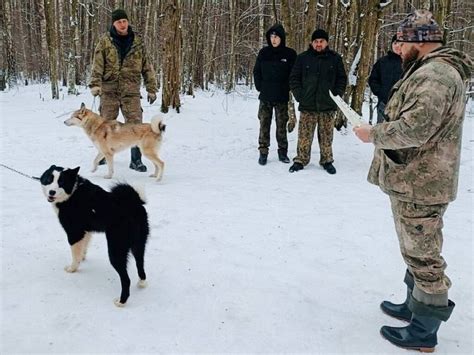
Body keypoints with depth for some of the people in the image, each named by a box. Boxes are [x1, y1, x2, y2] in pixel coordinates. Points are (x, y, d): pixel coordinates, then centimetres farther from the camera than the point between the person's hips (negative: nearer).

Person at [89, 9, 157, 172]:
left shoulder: (137, 41, 6)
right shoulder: (105, 41, 1)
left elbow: (147, 66, 9)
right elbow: (97, 65, -5)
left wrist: (151, 89, 5)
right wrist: (95, 84, -19)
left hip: (131, 91, 0)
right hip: (109, 90, 0)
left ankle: (136, 160, 4)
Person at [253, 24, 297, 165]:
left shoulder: (290, 54, -2)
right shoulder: (264, 53, 3)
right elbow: (256, 71, 9)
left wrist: (287, 88, -2)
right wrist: (260, 86, 1)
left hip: (282, 97, -1)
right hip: (265, 97, 1)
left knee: (281, 125, 5)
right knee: (264, 124, 3)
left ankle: (282, 151, 16)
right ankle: (263, 152, 11)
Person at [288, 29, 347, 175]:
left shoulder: (335, 58, 6)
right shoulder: (302, 58, 5)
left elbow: (342, 79, 10)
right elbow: (294, 78, 6)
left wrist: (337, 95, -2)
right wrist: (299, 95, -4)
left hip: (328, 106, 1)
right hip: (307, 105, 0)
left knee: (326, 136, 7)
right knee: (304, 135, 1)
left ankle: (327, 161, 19)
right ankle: (301, 160, 13)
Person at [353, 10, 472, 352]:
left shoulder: (434, 75, -21)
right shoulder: (433, 71, 14)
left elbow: (415, 127, -30)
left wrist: (374, 134, -15)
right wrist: (381, 133, 10)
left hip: (420, 185, -11)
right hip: (416, 179, 11)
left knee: (423, 256, 0)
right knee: (417, 251, 22)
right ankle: (415, 306, 38)